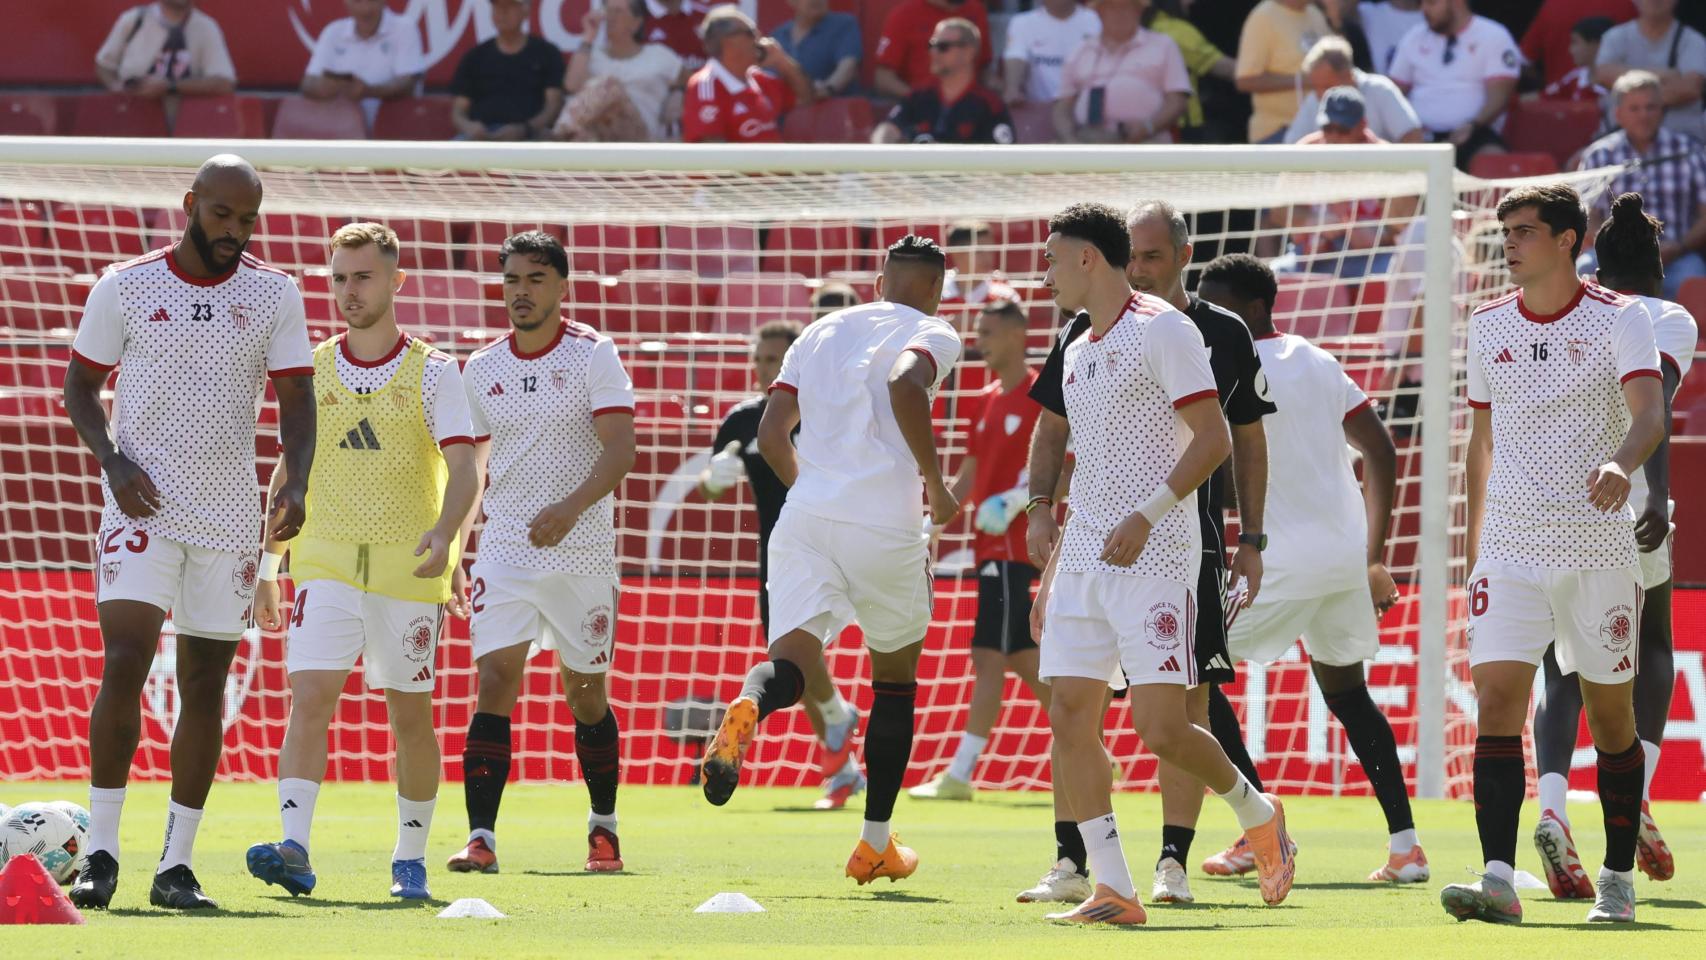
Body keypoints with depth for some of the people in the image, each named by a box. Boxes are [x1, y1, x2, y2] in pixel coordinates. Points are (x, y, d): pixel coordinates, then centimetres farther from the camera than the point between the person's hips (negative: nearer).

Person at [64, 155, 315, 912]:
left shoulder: (274, 295, 4)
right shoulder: (126, 286, 0)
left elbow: (296, 401, 2)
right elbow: (80, 386, 6)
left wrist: (297, 483, -16)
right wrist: (114, 463, -10)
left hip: (229, 519, 2)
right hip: (142, 508, -2)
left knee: (205, 685, 4)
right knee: (124, 664, -17)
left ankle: (177, 864, 11)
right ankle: (101, 853, -12)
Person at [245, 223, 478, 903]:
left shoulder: (433, 372, -1)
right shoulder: (313, 371, 9)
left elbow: (464, 468, -8)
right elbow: (288, 472, 16)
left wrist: (446, 533, -27)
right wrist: (268, 566, 13)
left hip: (409, 566, -2)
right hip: (326, 560, 2)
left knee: (410, 715, 5)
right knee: (309, 698, -15)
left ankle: (411, 858, 18)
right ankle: (294, 851, -24)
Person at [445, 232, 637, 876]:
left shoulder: (593, 355, -5)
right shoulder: (483, 369, 8)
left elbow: (621, 450, -14)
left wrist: (571, 507, -29)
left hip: (581, 551, -2)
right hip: (503, 550, 2)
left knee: (586, 694, 7)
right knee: (494, 683, -12)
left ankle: (603, 827, 25)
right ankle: (481, 837, -16)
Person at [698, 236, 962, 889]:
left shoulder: (821, 333, 21)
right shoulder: (931, 333, 4)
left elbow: (771, 436, 15)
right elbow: (905, 384, -19)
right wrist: (935, 484, -9)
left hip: (804, 516, 3)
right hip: (884, 526, -3)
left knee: (793, 657, -10)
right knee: (895, 674, 17)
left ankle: (748, 708, -49)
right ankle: (876, 843, 21)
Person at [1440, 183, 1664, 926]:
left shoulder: (1619, 319, -6)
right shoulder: (1488, 326, 7)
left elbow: (1649, 412, -21)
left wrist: (1621, 463, -42)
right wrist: (1474, 544, 17)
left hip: (1598, 549, -3)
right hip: (1510, 550, 3)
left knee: (1610, 713, 5)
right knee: (1496, 701, -13)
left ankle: (1618, 882, 18)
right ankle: (1499, 883, -19)